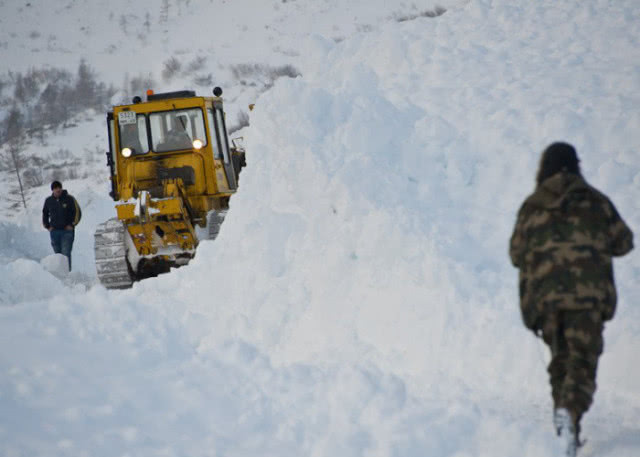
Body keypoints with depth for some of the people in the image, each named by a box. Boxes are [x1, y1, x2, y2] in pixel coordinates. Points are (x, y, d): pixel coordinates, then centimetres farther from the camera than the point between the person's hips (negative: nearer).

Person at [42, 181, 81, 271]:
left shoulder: (69, 199, -3)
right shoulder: (49, 200, 8)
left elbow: (77, 212, 1)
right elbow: (45, 214, 22)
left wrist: (72, 225, -3)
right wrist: (47, 226, 12)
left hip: (67, 231, -4)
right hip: (54, 231, 4)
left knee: (66, 253, -13)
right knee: (57, 253, 7)